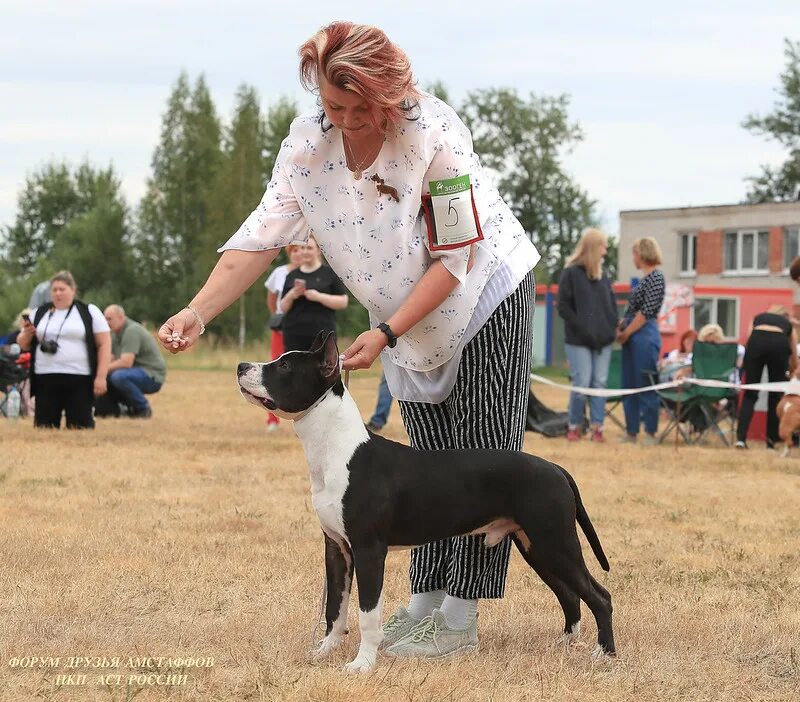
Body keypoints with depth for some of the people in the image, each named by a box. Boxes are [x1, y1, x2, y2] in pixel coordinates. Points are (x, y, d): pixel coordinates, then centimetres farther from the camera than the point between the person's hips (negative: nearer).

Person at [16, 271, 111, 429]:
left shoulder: (89, 312, 2)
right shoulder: (39, 313, 13)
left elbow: (104, 344, -1)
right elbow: (24, 344, 18)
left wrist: (101, 376, -11)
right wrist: (27, 334, -7)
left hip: (79, 380, -4)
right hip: (45, 380, 4)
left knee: (80, 427, -5)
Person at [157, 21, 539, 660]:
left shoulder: (435, 134, -30)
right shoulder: (308, 143, -15)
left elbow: (455, 256, -26)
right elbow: (261, 238, -18)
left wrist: (384, 335, -30)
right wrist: (197, 312, -32)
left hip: (487, 296, -5)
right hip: (411, 322, 5)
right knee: (429, 461, 8)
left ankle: (460, 617, -7)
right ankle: (426, 600, 12)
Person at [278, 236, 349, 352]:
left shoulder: (330, 273, 3)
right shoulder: (292, 276, 13)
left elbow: (343, 302, -3)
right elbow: (283, 308, 13)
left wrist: (319, 297, -15)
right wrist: (291, 296, -8)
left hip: (322, 333, -3)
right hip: (294, 334, 3)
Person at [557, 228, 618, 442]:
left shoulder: (602, 275, 14)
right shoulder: (570, 274, -3)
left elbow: (612, 304, 19)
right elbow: (564, 307, -6)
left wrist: (612, 328, 2)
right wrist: (583, 330, -13)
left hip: (603, 340, 5)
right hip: (579, 341, -5)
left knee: (600, 383, 0)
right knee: (582, 383, -8)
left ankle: (597, 427, 3)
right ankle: (575, 426, 5)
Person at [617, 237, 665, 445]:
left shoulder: (656, 277, -11)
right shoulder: (645, 278, 16)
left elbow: (646, 312, -15)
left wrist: (626, 333, -10)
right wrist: (620, 326, 6)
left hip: (645, 336, -10)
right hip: (632, 337, 10)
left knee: (645, 385, -5)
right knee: (629, 385, 10)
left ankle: (650, 434, 0)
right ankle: (631, 432, 14)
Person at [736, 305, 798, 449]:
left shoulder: (758, 318, 37)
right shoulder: (788, 324, 36)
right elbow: (793, 355, 40)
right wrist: (793, 372, 58)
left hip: (756, 342, 0)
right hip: (779, 344, 0)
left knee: (750, 394, 5)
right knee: (776, 395, 13)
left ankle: (741, 438, -7)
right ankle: (772, 440, 12)